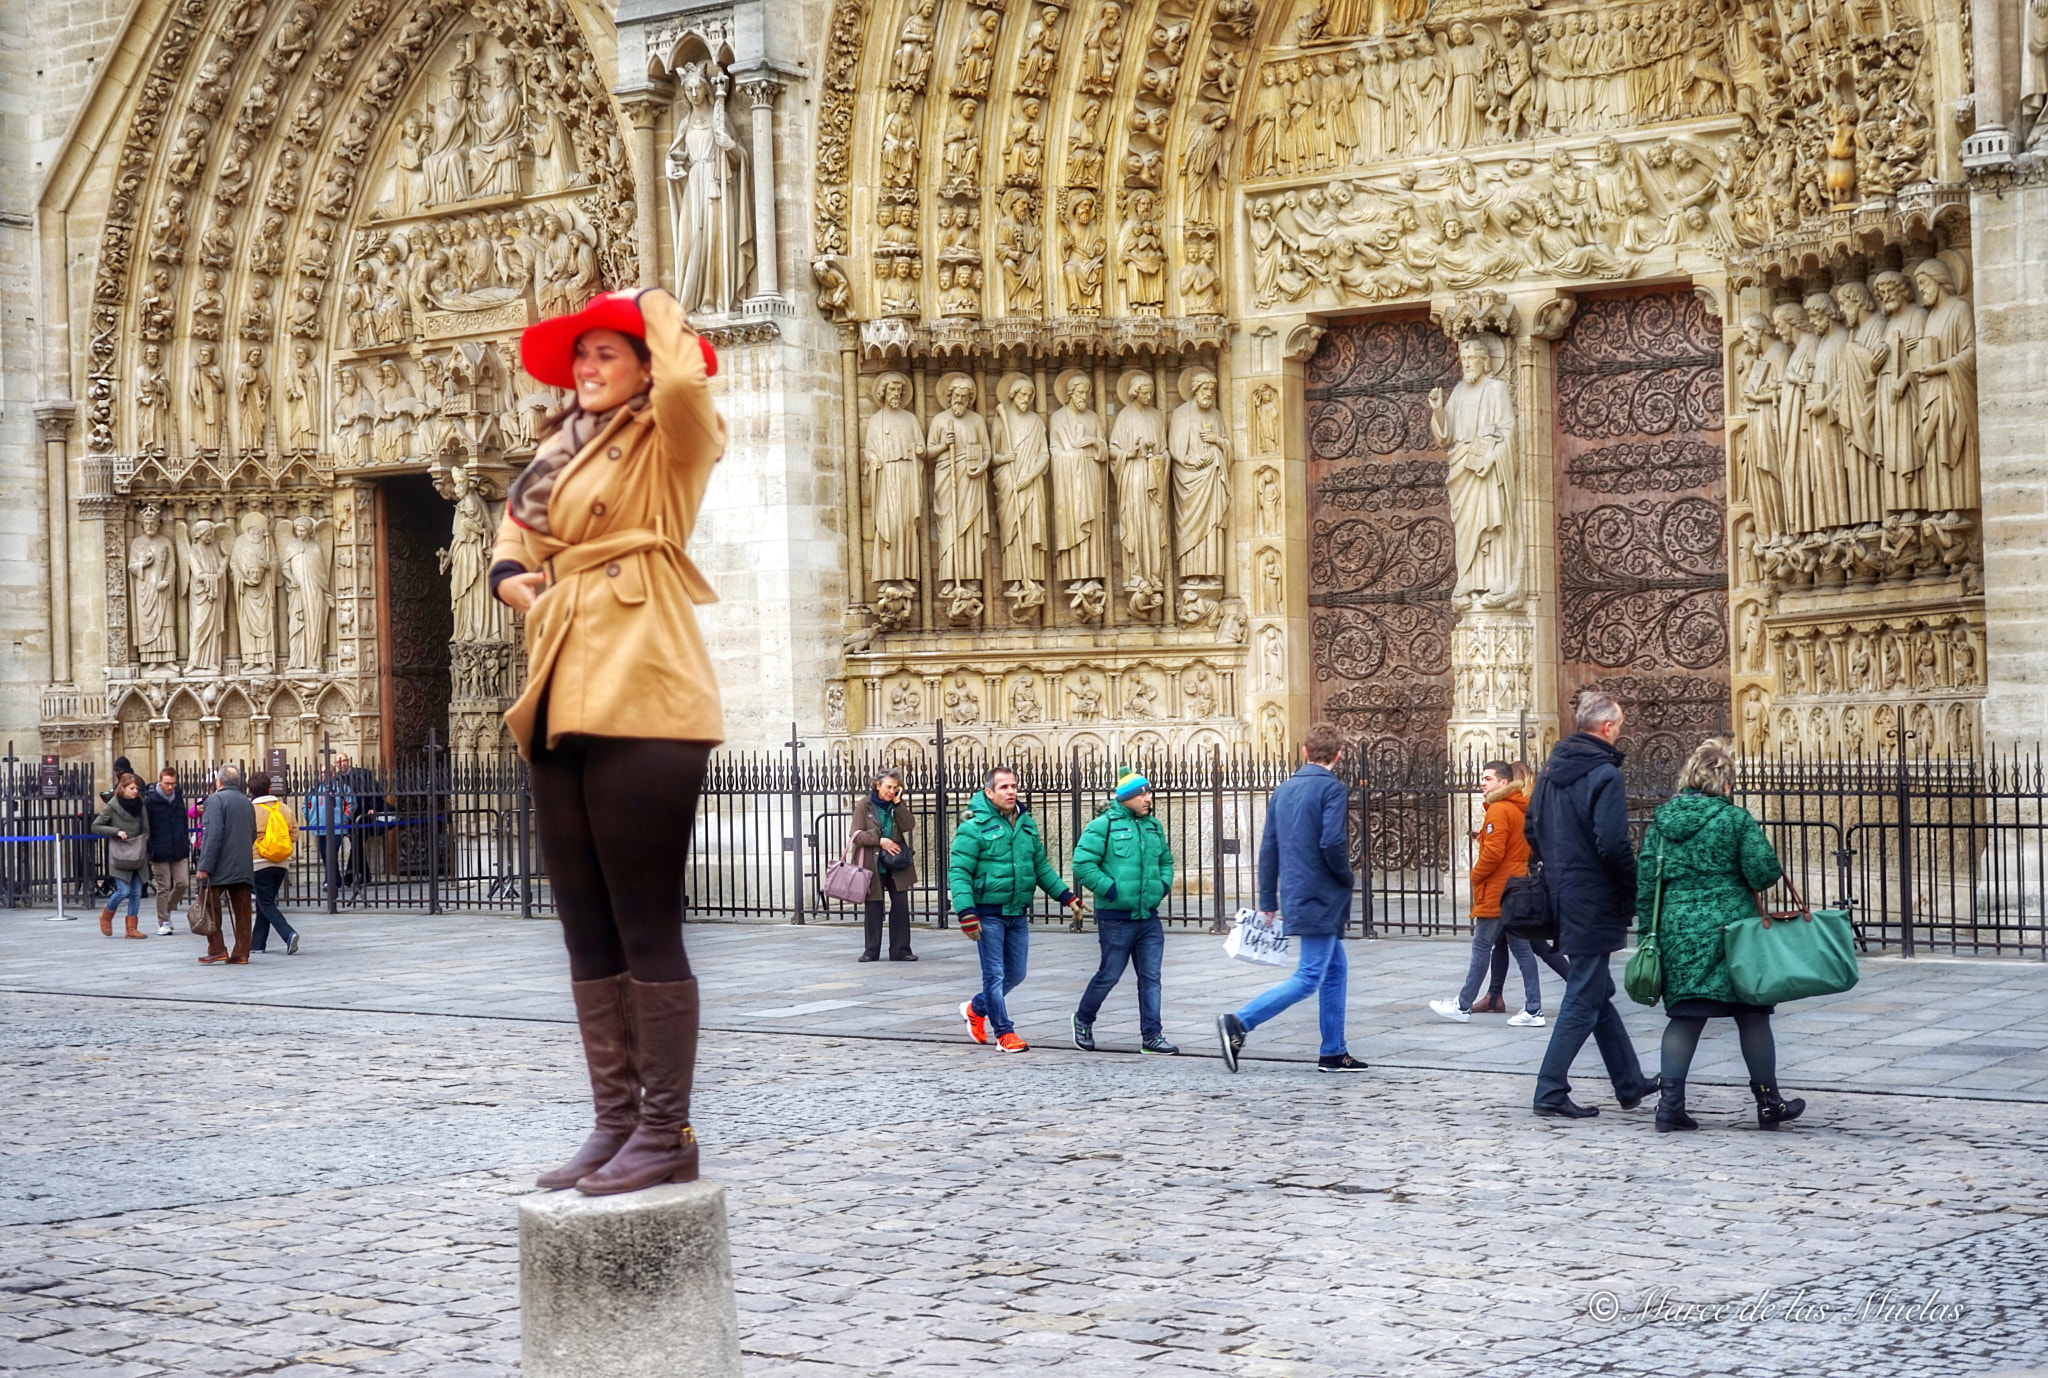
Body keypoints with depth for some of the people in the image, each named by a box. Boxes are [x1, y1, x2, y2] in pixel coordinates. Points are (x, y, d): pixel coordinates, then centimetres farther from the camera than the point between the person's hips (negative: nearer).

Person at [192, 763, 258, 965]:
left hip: (220, 867, -6)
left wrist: (204, 866, -17)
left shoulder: (216, 799, -8)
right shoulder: (247, 802, 14)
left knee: (210, 908, 4)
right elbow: (253, 835, 21)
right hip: (244, 868, 6)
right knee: (242, 911, 5)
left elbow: (213, 835, -17)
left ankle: (217, 949, 0)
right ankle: (241, 953, 5)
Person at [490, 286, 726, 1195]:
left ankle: (666, 1134, -3)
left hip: (639, 702, -8)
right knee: (588, 933, 9)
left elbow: (686, 382, -22)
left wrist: (655, 304, -3)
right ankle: (615, 1122, 14)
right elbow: (518, 516, 38)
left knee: (645, 930, -7)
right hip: (563, 707, 8)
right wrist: (507, 569, 15)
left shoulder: (666, 445, 0)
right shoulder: (561, 450, 21)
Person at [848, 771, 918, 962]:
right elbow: (856, 835, -7)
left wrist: (898, 803, -12)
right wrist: (880, 841, -16)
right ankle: (872, 951, 12)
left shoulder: (898, 805, 7)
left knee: (901, 904, -2)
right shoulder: (864, 805, -3)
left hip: (896, 864, 3)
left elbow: (909, 826, -8)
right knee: (874, 906, 2)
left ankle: (900, 950, 5)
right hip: (873, 864, -3)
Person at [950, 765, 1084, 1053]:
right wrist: (966, 914, -23)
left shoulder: (1027, 824, 8)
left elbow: (1042, 867, 18)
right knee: (995, 974, -2)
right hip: (988, 914, -6)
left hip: (1018, 914, 6)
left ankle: (976, 1009, 35)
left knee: (1015, 974, 13)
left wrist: (1066, 896, 11)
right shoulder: (974, 827, -12)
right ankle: (1004, 1032, 9)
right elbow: (958, 873, -15)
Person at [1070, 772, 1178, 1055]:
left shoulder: (1153, 826, 12)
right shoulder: (1103, 826, -10)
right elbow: (1082, 864, -14)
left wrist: (1163, 886, 9)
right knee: (1109, 975, 4)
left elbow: (1166, 860, 26)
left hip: (1148, 916, 6)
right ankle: (1083, 1020, 27)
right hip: (1116, 918, -6)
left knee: (1151, 977, 3)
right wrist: (1110, 890, -15)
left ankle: (1151, 1035, 7)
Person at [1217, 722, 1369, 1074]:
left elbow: (1268, 849, 12)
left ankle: (1334, 1052, 16)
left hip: (1295, 896, 8)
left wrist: (1268, 902, 16)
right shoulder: (1333, 789, -11)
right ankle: (1239, 1023, -15)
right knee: (1308, 978, -7)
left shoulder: (1283, 790, 12)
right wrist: (1348, 878, -5)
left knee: (1334, 969, 16)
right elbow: (1332, 843, -23)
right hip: (1322, 899, -8)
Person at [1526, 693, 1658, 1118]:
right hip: (1593, 903, -9)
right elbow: (1613, 845, -22)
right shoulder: (1605, 775, -16)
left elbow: (1532, 830, 16)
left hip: (1561, 897, 9)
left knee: (1598, 992, 17)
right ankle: (1552, 1092, -1)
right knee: (1583, 1001, -2)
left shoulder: (1552, 771, 10)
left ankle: (1630, 1083, 28)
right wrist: (1634, 889, -9)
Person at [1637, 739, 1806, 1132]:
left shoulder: (1664, 818, 5)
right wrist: (1752, 880, 11)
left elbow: (1646, 878, 5)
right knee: (1752, 1016, 7)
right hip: (1731, 923, -4)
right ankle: (1769, 1104, 15)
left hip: (1678, 927, 4)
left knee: (1684, 1017, 9)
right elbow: (1764, 870, -12)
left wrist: (1647, 930, 10)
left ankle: (1669, 1101, -2)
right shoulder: (1736, 819, -7)